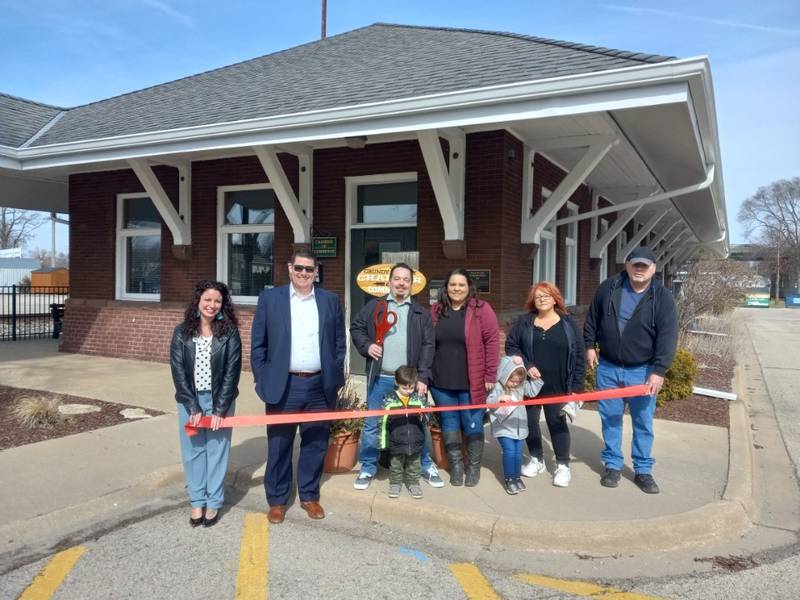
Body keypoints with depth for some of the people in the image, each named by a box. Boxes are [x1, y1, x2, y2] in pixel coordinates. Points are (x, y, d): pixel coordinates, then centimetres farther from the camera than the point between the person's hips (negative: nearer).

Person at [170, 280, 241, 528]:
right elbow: (178, 371, -5)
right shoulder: (182, 332, -2)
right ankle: (197, 502, 24)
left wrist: (220, 409, -13)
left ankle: (214, 502, 21)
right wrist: (193, 407, -11)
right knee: (192, 451, 9)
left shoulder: (229, 333, -6)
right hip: (189, 400, 1)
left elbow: (232, 371, -8)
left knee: (217, 451, 7)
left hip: (219, 400, -1)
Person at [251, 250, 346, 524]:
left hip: (320, 386, 2)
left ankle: (309, 496, 29)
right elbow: (258, 343, 3)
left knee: (315, 443, 11)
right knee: (279, 445, 8)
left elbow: (339, 343, 9)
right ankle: (277, 500, 24)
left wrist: (335, 378, 4)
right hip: (283, 385, -1)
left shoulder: (330, 300, 5)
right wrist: (261, 378, -2)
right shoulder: (270, 298, 1)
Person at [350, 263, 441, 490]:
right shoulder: (373, 307, 6)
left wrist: (422, 377, -8)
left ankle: (426, 466, 27)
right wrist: (366, 345, -8)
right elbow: (356, 328, 11)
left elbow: (428, 346, 1)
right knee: (372, 424, 8)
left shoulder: (421, 313, 5)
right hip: (380, 378, 0)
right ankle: (368, 468, 22)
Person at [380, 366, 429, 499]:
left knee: (414, 466, 17)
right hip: (396, 443, -1)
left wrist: (422, 416, -19)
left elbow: (427, 417, 5)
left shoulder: (420, 398, -3)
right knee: (396, 466, 15)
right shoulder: (389, 399, -9)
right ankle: (395, 483, 34)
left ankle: (413, 483, 35)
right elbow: (383, 421, -5)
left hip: (415, 442, 2)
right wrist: (383, 442, -5)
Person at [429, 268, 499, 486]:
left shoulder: (481, 309, -6)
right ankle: (455, 466, 27)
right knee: (449, 425, 12)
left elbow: (492, 342, -8)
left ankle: (474, 467, 24)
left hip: (472, 382, -3)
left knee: (472, 425, 7)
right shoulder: (436, 311, 6)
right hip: (441, 382, 4)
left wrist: (490, 376, -10)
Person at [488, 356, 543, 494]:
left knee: (518, 451, 7)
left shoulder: (522, 385, 3)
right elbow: (489, 402, -20)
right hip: (503, 427, -5)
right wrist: (499, 398, -37)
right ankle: (509, 479, 3)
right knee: (509, 451, -10)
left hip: (519, 426, 5)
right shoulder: (498, 387, -14)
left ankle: (516, 477, 22)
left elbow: (533, 391, 8)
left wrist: (536, 378, -1)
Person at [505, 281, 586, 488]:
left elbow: (578, 355, 1)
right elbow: (511, 345, 1)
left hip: (557, 387, -2)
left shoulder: (568, 323, 1)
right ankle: (537, 459, 27)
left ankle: (563, 465, 16)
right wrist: (526, 366, -13)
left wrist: (577, 385, -4)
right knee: (529, 421, 10)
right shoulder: (524, 322, 3)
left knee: (557, 422, 3)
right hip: (529, 384, 2)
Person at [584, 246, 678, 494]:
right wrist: (589, 345, 8)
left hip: (642, 371, -2)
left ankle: (643, 470, 21)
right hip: (608, 368, 2)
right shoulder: (608, 288, -3)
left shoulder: (662, 297, -10)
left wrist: (659, 371, -19)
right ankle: (612, 465, 23)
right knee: (610, 419, 10)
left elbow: (667, 338, -14)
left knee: (643, 423, 7)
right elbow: (592, 319, 11)